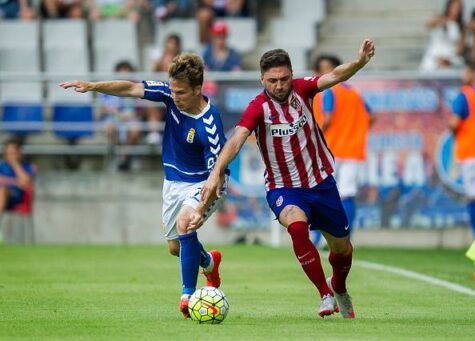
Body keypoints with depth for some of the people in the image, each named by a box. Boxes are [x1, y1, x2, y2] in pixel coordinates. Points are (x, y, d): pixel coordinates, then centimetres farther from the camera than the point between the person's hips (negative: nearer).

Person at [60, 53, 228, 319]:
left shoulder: (210, 125, -30)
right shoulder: (171, 91, -15)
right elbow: (131, 88, -8)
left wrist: (201, 208, -41)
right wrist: (93, 86, -20)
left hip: (205, 185, -7)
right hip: (174, 181, 7)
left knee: (184, 223, -33)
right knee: (176, 247, 15)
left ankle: (188, 294, -24)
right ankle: (210, 262, 50)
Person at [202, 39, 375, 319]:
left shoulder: (301, 90, -7)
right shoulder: (259, 107, -17)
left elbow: (334, 76, -20)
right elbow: (236, 141, -29)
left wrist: (360, 62, -39)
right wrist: (216, 173, -43)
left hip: (321, 182, 4)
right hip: (284, 188, -4)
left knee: (343, 248, 13)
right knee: (297, 225, -35)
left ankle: (339, 288, 48)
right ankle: (325, 294, -21)